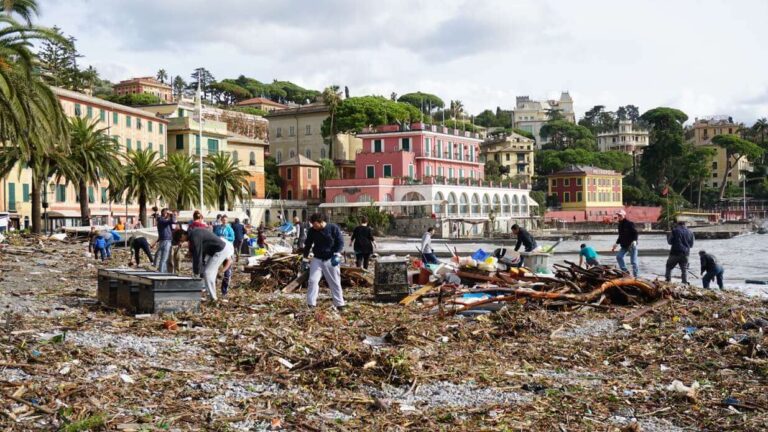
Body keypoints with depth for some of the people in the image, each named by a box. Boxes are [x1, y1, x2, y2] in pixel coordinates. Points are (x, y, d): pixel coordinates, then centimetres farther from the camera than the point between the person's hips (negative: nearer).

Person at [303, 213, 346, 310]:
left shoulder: (333, 228, -10)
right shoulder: (312, 231, -1)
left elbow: (340, 242, -6)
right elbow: (308, 244, 11)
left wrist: (337, 254, -19)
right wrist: (305, 258, 12)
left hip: (331, 260, -2)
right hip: (317, 259, 2)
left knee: (335, 282, 5)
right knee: (313, 280, -8)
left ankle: (339, 304, 15)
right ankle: (311, 304, -4)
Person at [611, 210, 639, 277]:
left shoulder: (630, 223, -11)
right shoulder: (620, 225, 12)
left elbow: (635, 233, -16)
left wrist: (634, 241, -31)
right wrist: (616, 244, 16)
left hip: (631, 245, -7)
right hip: (624, 245, 7)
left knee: (633, 261, -4)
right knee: (619, 256, -8)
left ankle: (635, 276, 3)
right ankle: (624, 271, 2)